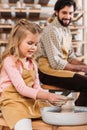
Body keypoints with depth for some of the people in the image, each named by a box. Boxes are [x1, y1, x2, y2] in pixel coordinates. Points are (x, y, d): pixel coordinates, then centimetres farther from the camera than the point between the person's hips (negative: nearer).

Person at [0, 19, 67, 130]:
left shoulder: (32, 63, 13)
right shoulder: (10, 61, -11)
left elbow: (37, 86, 8)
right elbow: (21, 88, -19)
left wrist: (49, 96, -12)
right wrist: (46, 95, -29)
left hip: (32, 100, 7)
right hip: (13, 102, -7)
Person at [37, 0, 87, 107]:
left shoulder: (66, 29, 13)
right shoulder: (52, 30, -15)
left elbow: (71, 56, 15)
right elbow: (56, 63, -21)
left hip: (62, 67, 9)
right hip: (49, 70, -9)